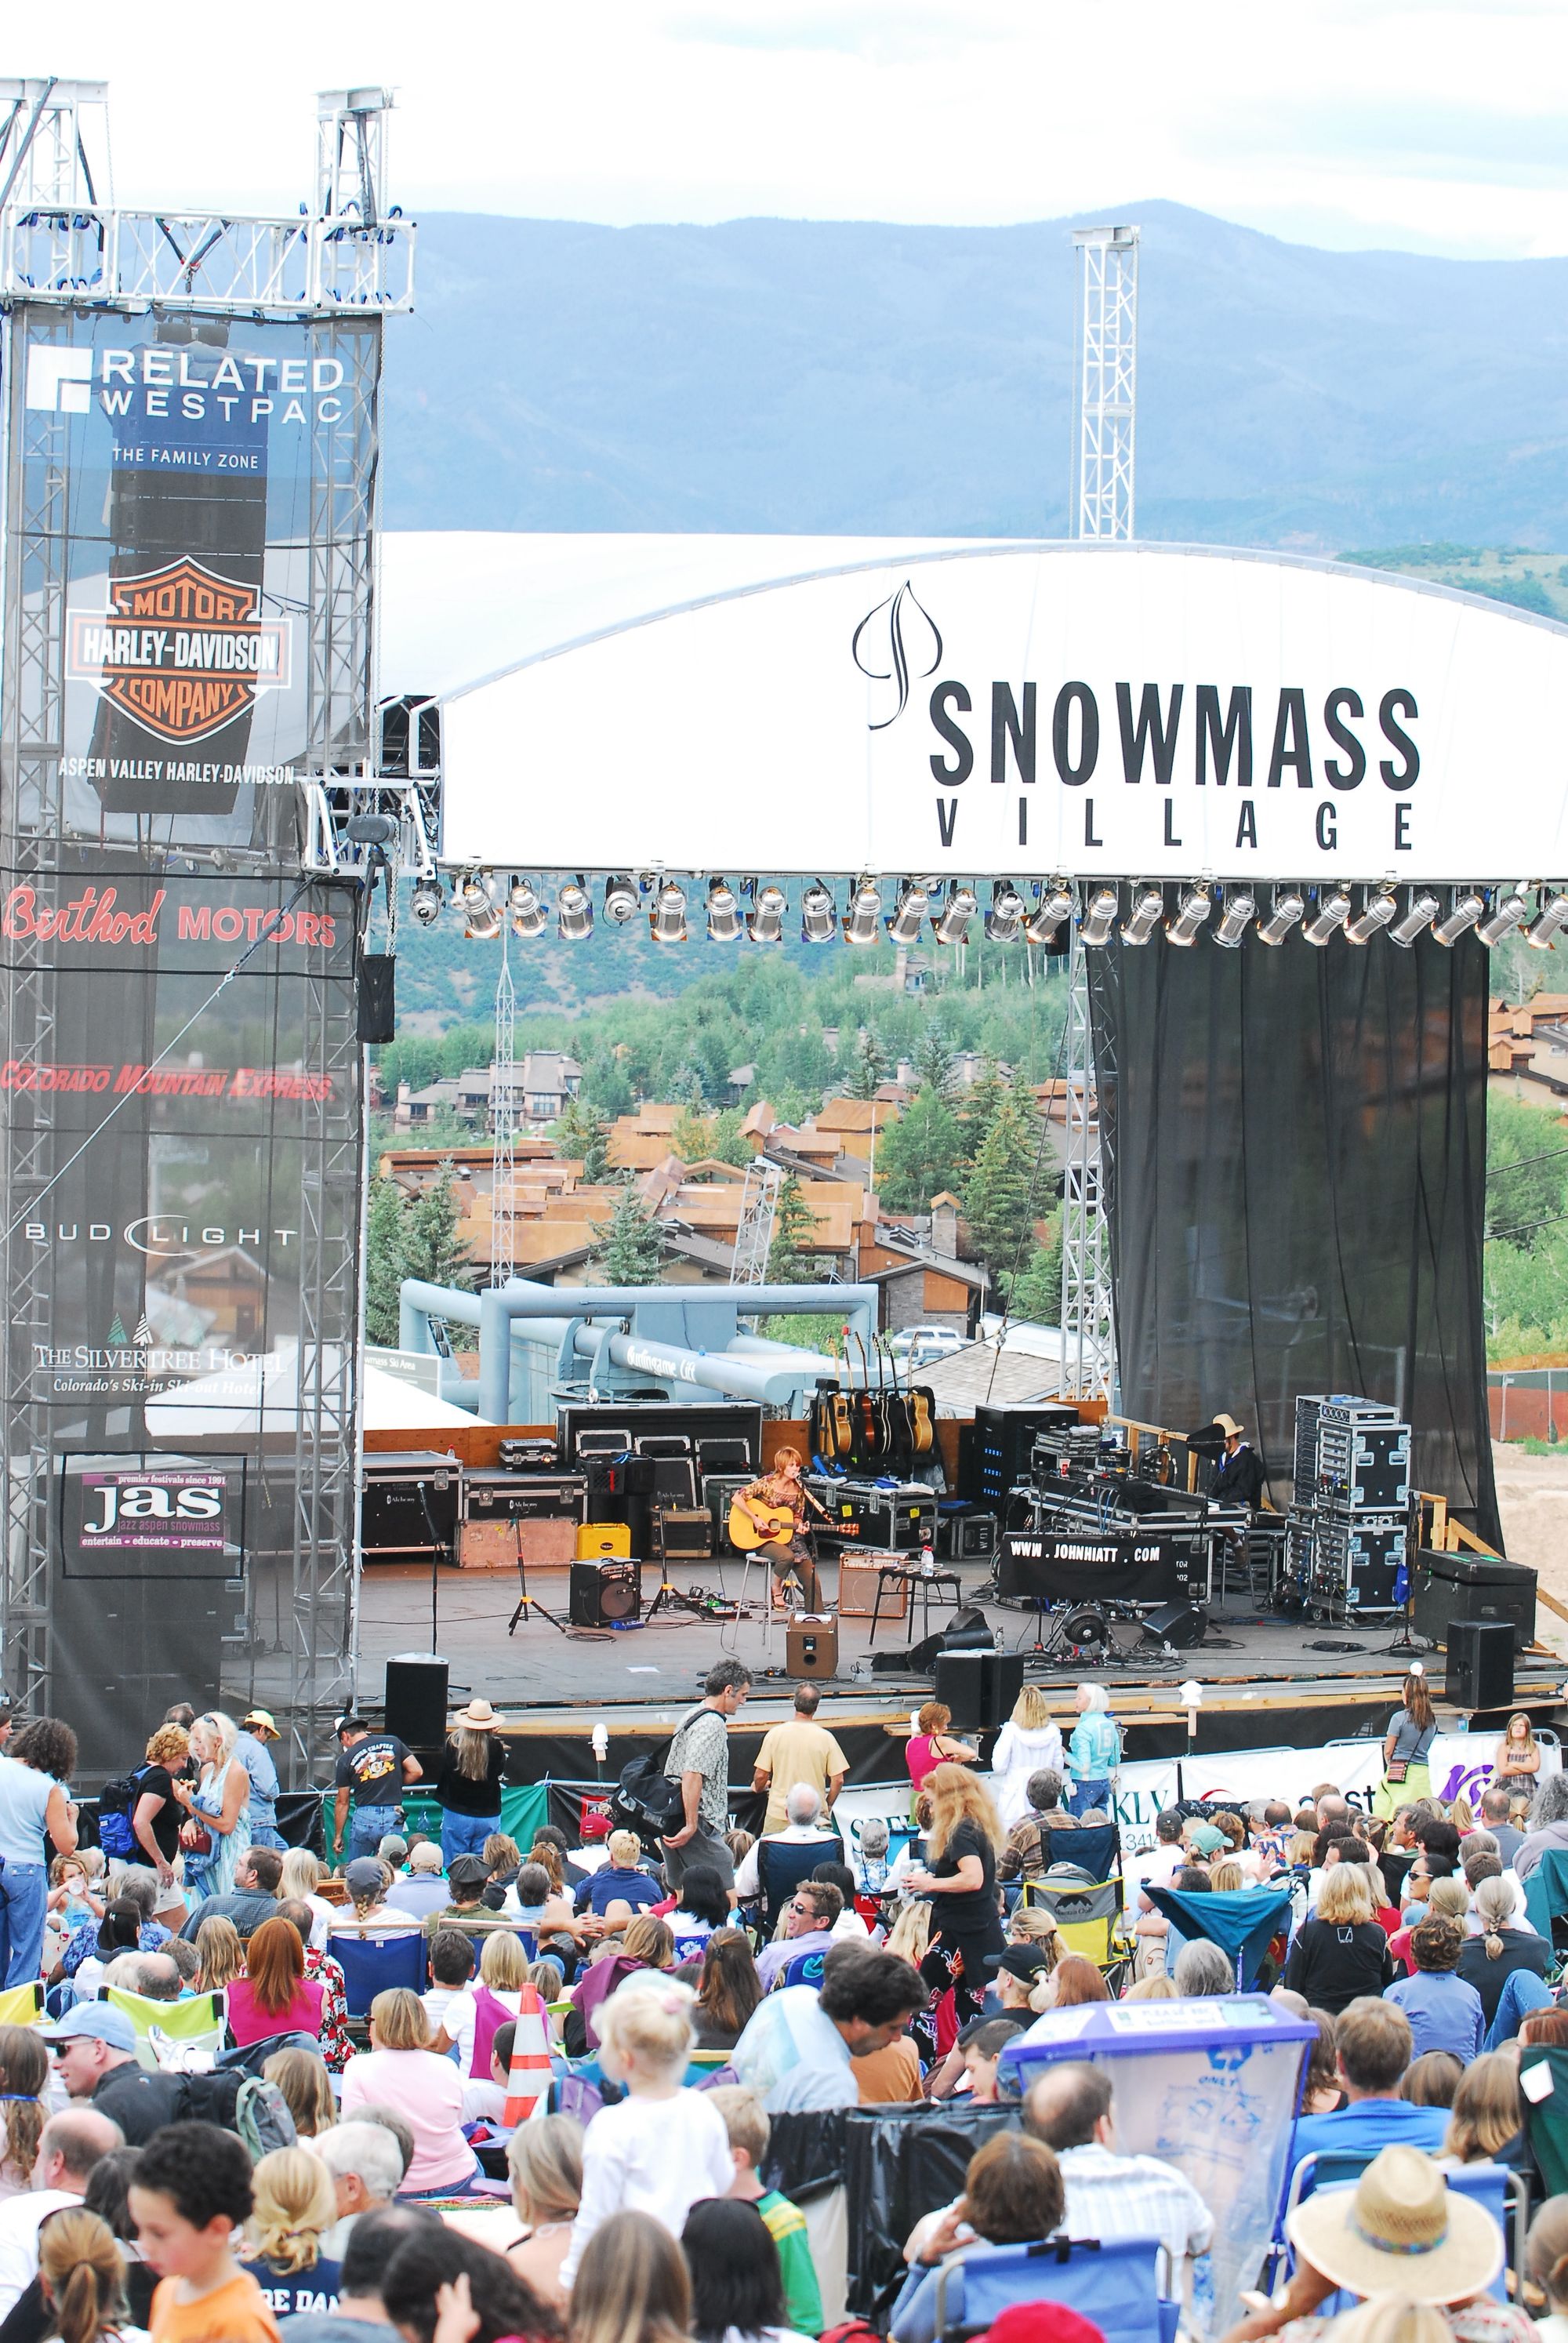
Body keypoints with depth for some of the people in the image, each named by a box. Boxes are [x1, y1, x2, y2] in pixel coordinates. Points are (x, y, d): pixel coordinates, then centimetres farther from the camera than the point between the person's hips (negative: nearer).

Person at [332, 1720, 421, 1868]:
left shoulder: (346, 1759, 0)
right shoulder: (393, 1742, 5)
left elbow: (342, 1802, 5)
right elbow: (416, 1771, 1)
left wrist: (338, 1836, 13)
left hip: (365, 1817, -2)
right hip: (393, 1816, 3)